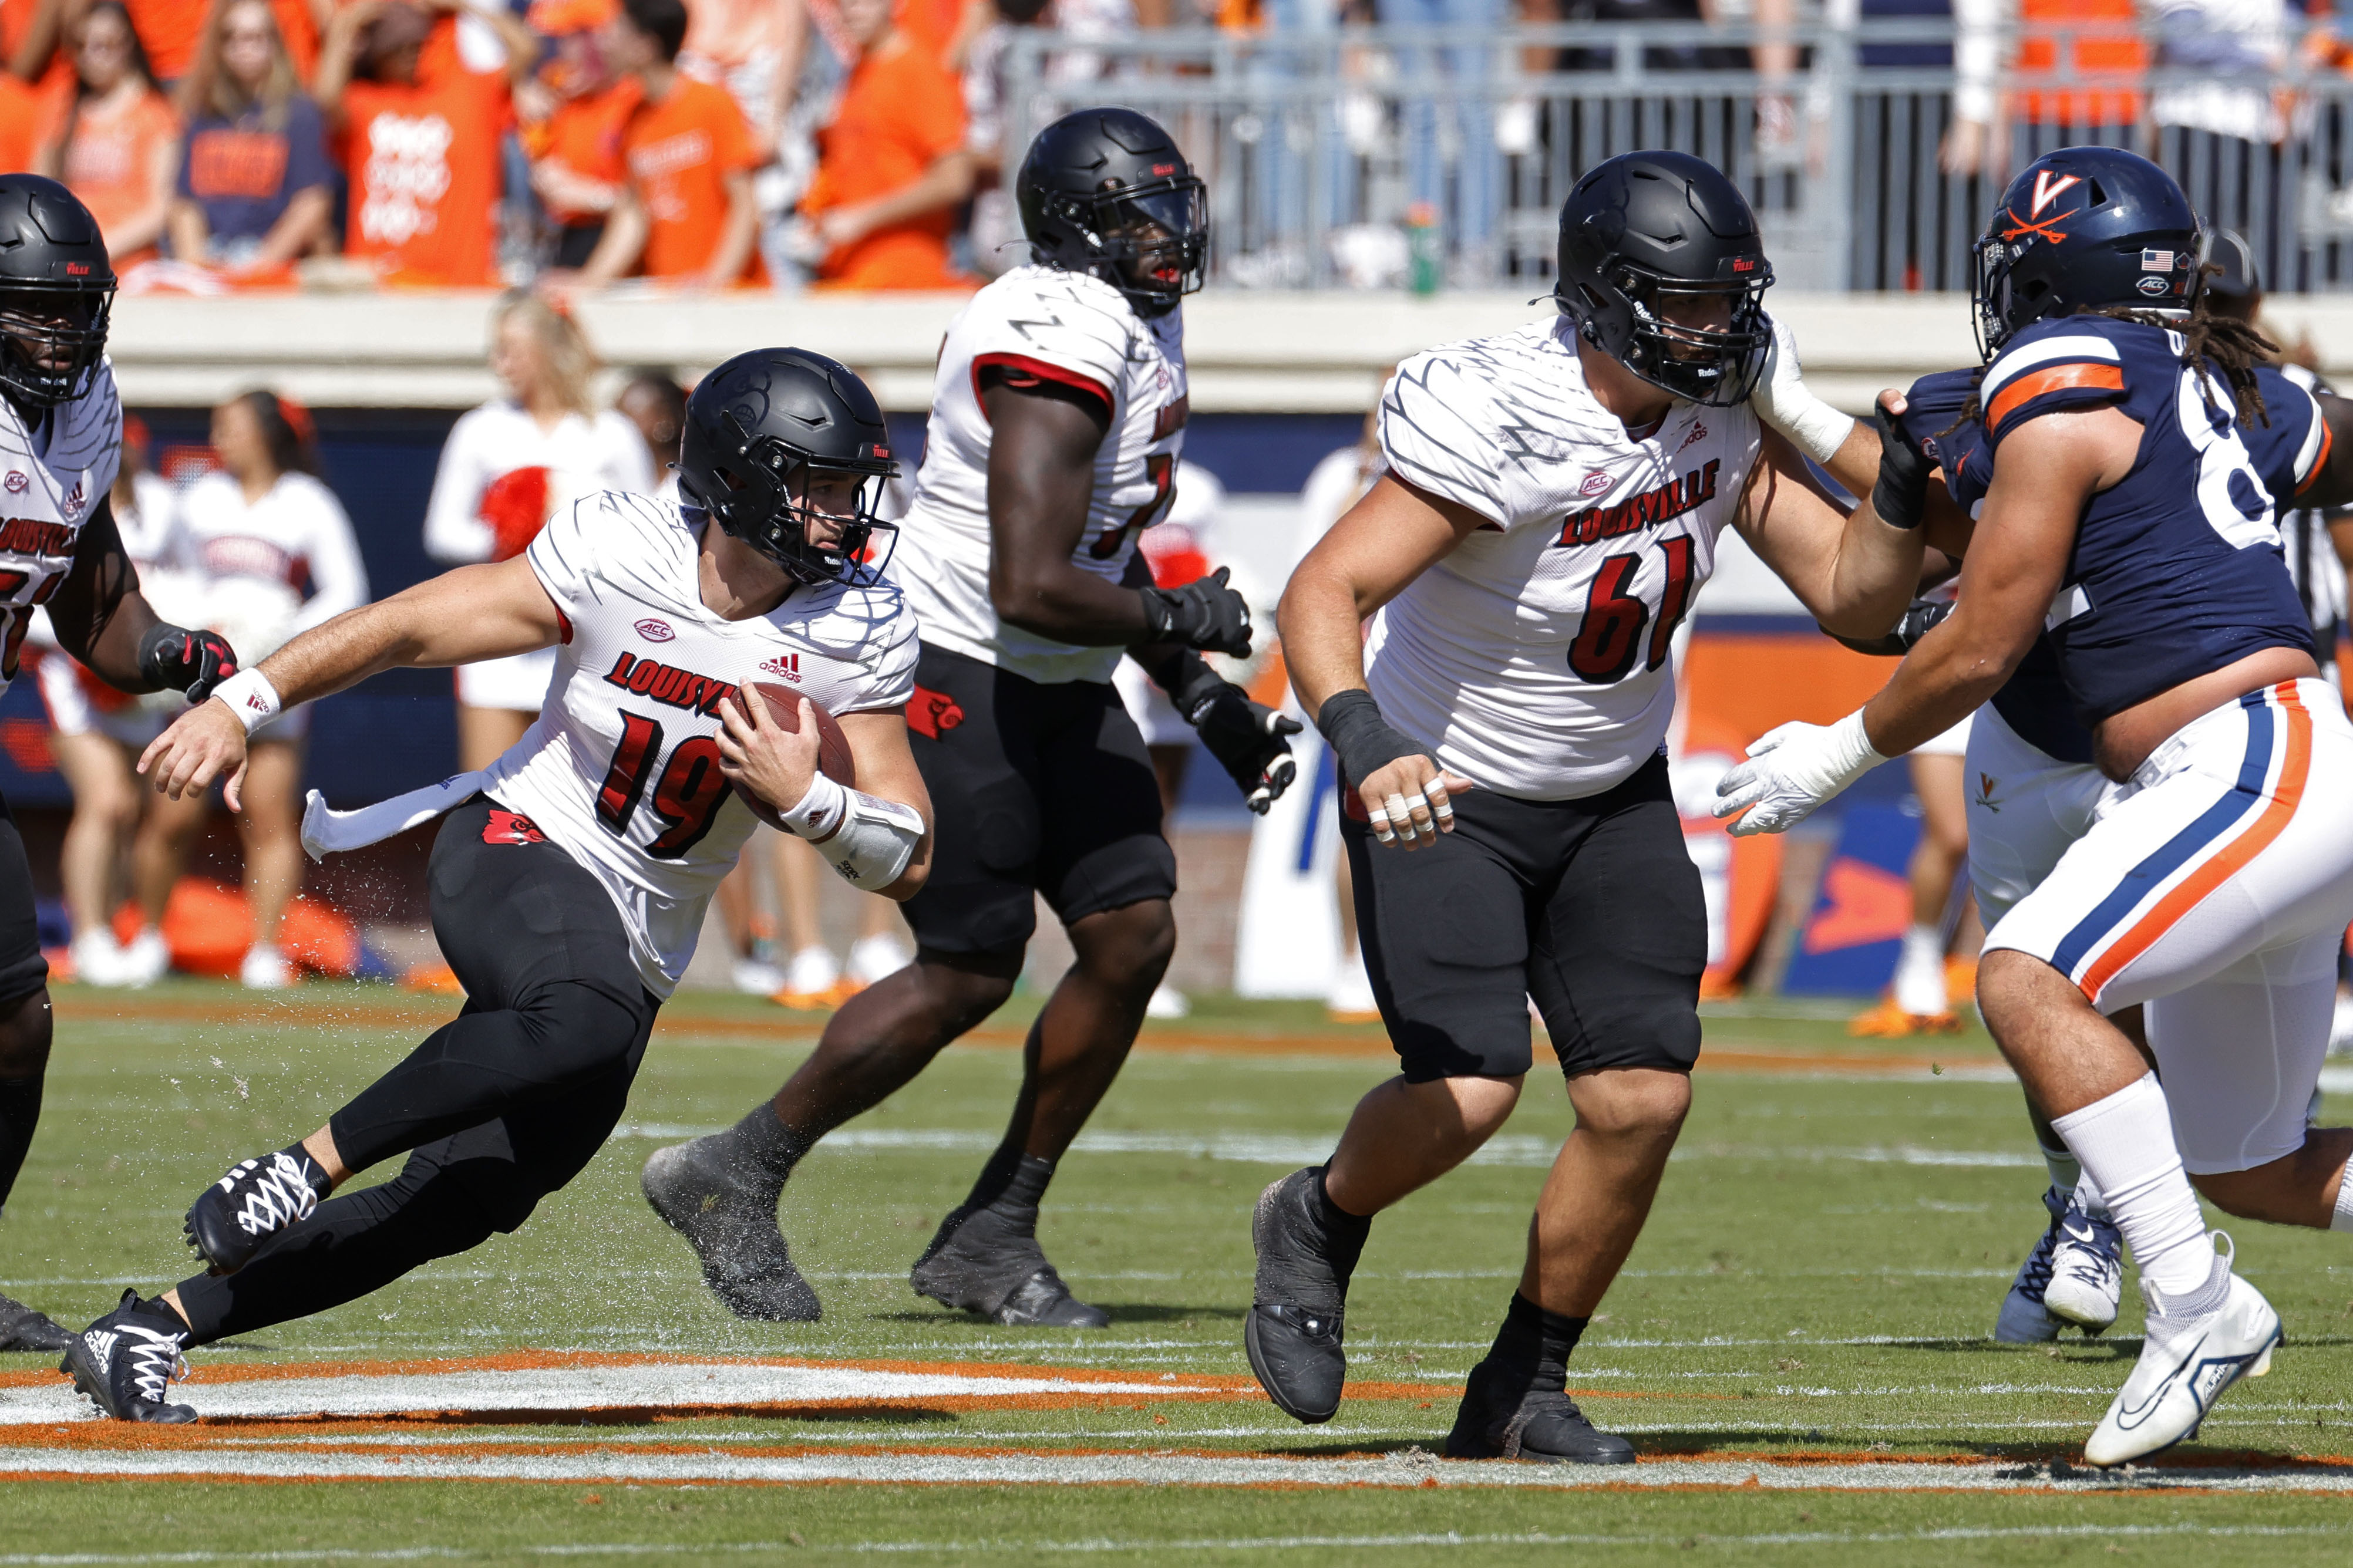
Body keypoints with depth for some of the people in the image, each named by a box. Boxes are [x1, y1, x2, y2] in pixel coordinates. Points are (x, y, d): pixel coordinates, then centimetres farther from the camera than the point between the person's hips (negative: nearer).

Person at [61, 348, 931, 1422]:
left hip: (636, 948, 5)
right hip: (518, 850, -5)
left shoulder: (860, 633, -8)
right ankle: (308, 1167, -24)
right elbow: (409, 629, -7)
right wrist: (243, 701, -14)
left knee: (463, 1204, -1)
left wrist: (803, 798, -25)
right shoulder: (619, 558, -16)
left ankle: (150, 1330, 9)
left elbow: (907, 864, -7)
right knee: (589, 1019, -39)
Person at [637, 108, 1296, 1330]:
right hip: (956, 679, -10)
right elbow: (1032, 588, -30)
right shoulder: (1062, 353, -24)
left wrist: (1201, 697, 16)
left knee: (1133, 936, 1)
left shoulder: (1140, 332, 9)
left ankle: (993, 1235, 10)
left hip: (1060, 686, 10)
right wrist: (1180, 621, -15)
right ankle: (733, 1178, 10)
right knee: (970, 973, -7)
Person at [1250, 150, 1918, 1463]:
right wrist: (1368, 747, -51)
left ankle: (1524, 1390, 12)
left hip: (1613, 798, 6)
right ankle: (1319, 1227, 14)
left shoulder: (1726, 403, -10)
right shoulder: (1501, 422, -30)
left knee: (1643, 1097, -7)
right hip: (1446, 798, -6)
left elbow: (1853, 600, -6)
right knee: (1469, 1092, -21)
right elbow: (1324, 593, -35)